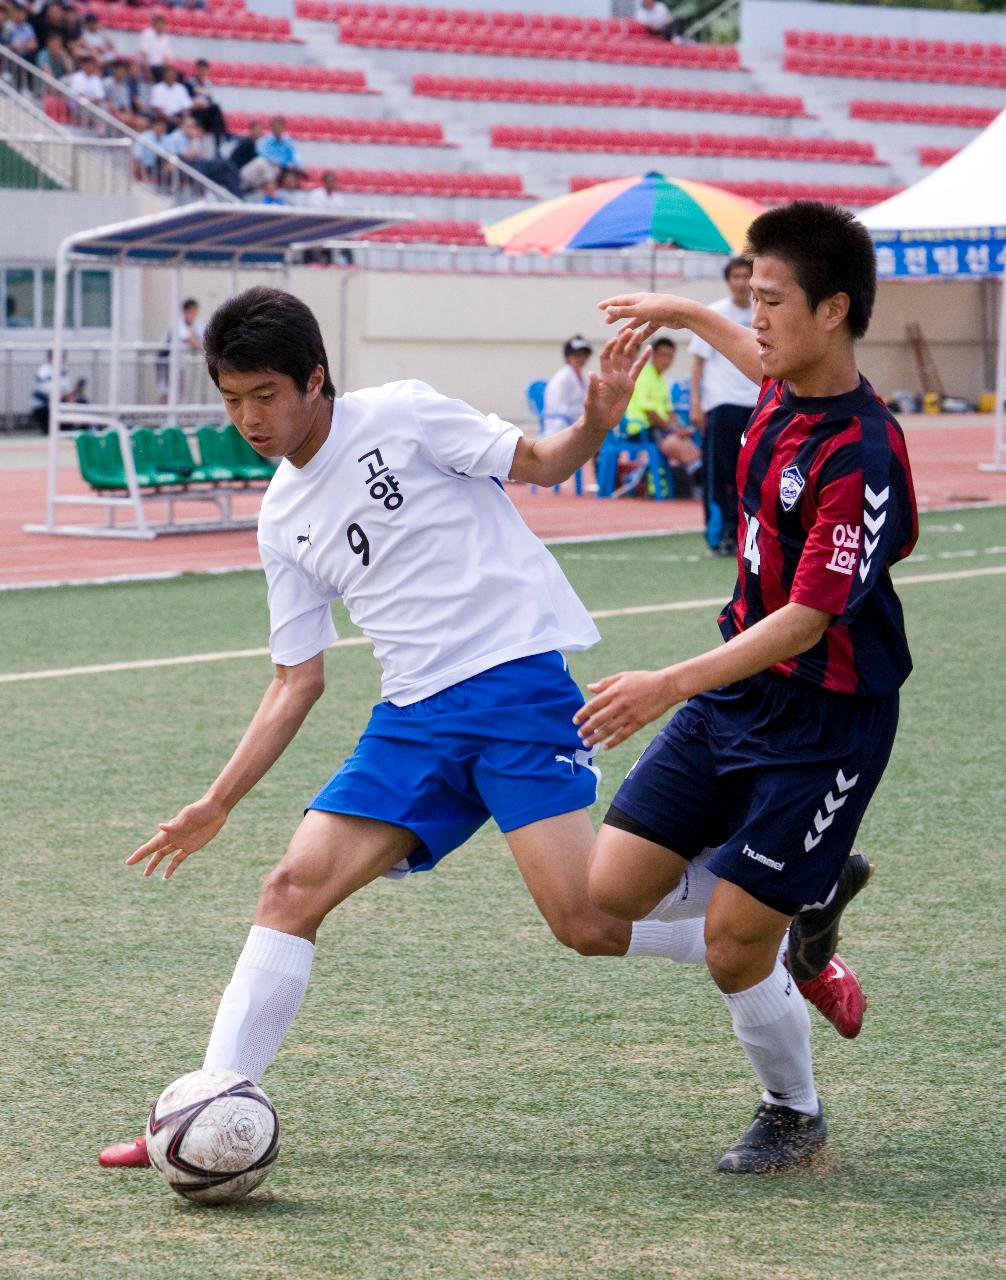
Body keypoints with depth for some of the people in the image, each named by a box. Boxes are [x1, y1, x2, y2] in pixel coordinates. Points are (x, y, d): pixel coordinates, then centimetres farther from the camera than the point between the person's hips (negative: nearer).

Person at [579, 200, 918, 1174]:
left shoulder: (862, 457, -25)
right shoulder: (785, 391, 0)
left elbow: (806, 621, -28)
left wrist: (671, 685, -35)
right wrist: (688, 316, 35)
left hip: (823, 719, -8)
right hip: (738, 689, 8)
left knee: (734, 949, -5)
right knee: (615, 889, 1)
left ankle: (793, 1116, 23)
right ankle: (815, 886, 25)